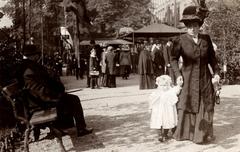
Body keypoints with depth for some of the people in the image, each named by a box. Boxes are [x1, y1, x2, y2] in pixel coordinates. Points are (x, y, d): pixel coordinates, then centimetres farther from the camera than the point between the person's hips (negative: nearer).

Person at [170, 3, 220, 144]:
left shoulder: (206, 39, 1)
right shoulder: (181, 40, -8)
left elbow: (212, 57, 10)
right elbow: (173, 58, -1)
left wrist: (216, 72, 2)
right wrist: (178, 74, -10)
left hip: (205, 79, 3)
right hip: (188, 79, -3)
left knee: (206, 107, 8)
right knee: (186, 106, 3)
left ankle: (203, 134, 21)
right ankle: (184, 133, 17)